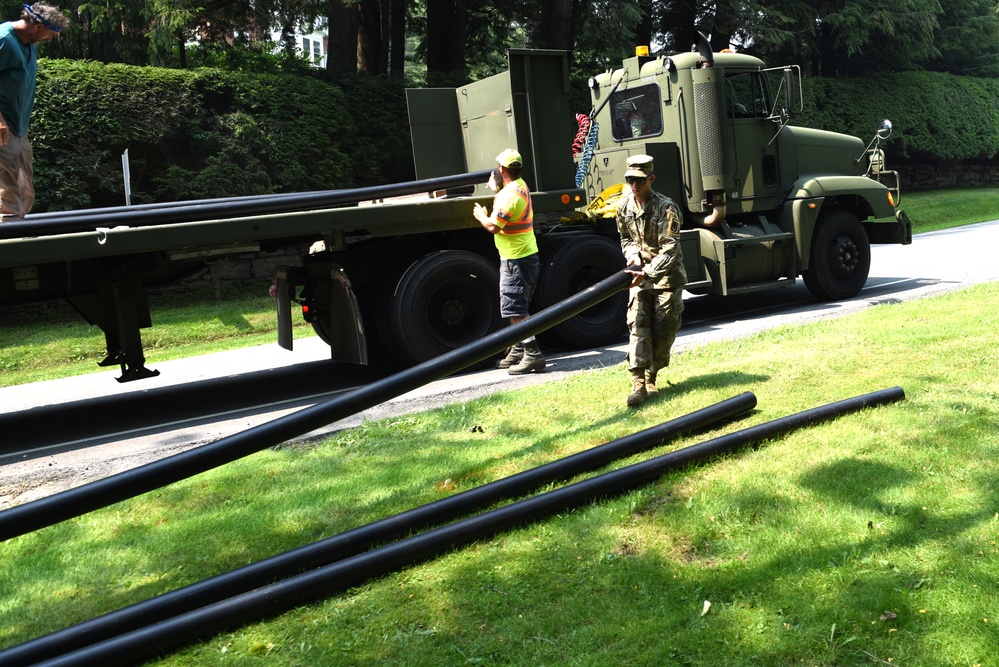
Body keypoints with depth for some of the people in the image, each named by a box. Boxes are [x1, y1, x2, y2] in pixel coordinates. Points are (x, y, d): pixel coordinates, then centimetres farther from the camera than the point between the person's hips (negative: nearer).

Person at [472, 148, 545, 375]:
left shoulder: (509, 195, -21)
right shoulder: (520, 185, 11)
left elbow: (493, 226, -22)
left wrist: (480, 215, -6)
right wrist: (495, 187, 24)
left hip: (516, 260, -10)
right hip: (525, 256, 10)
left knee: (515, 309, -10)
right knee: (516, 309, 18)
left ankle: (532, 354, -12)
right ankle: (518, 351, 27)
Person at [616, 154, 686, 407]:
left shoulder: (667, 208, -18)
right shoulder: (623, 206, 0)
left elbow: (669, 250, -23)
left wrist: (647, 272, -34)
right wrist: (633, 255, -6)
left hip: (666, 276, -3)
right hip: (639, 274, 3)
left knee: (663, 330, 2)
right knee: (637, 326, -9)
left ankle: (650, 379, 18)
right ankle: (638, 383, -12)